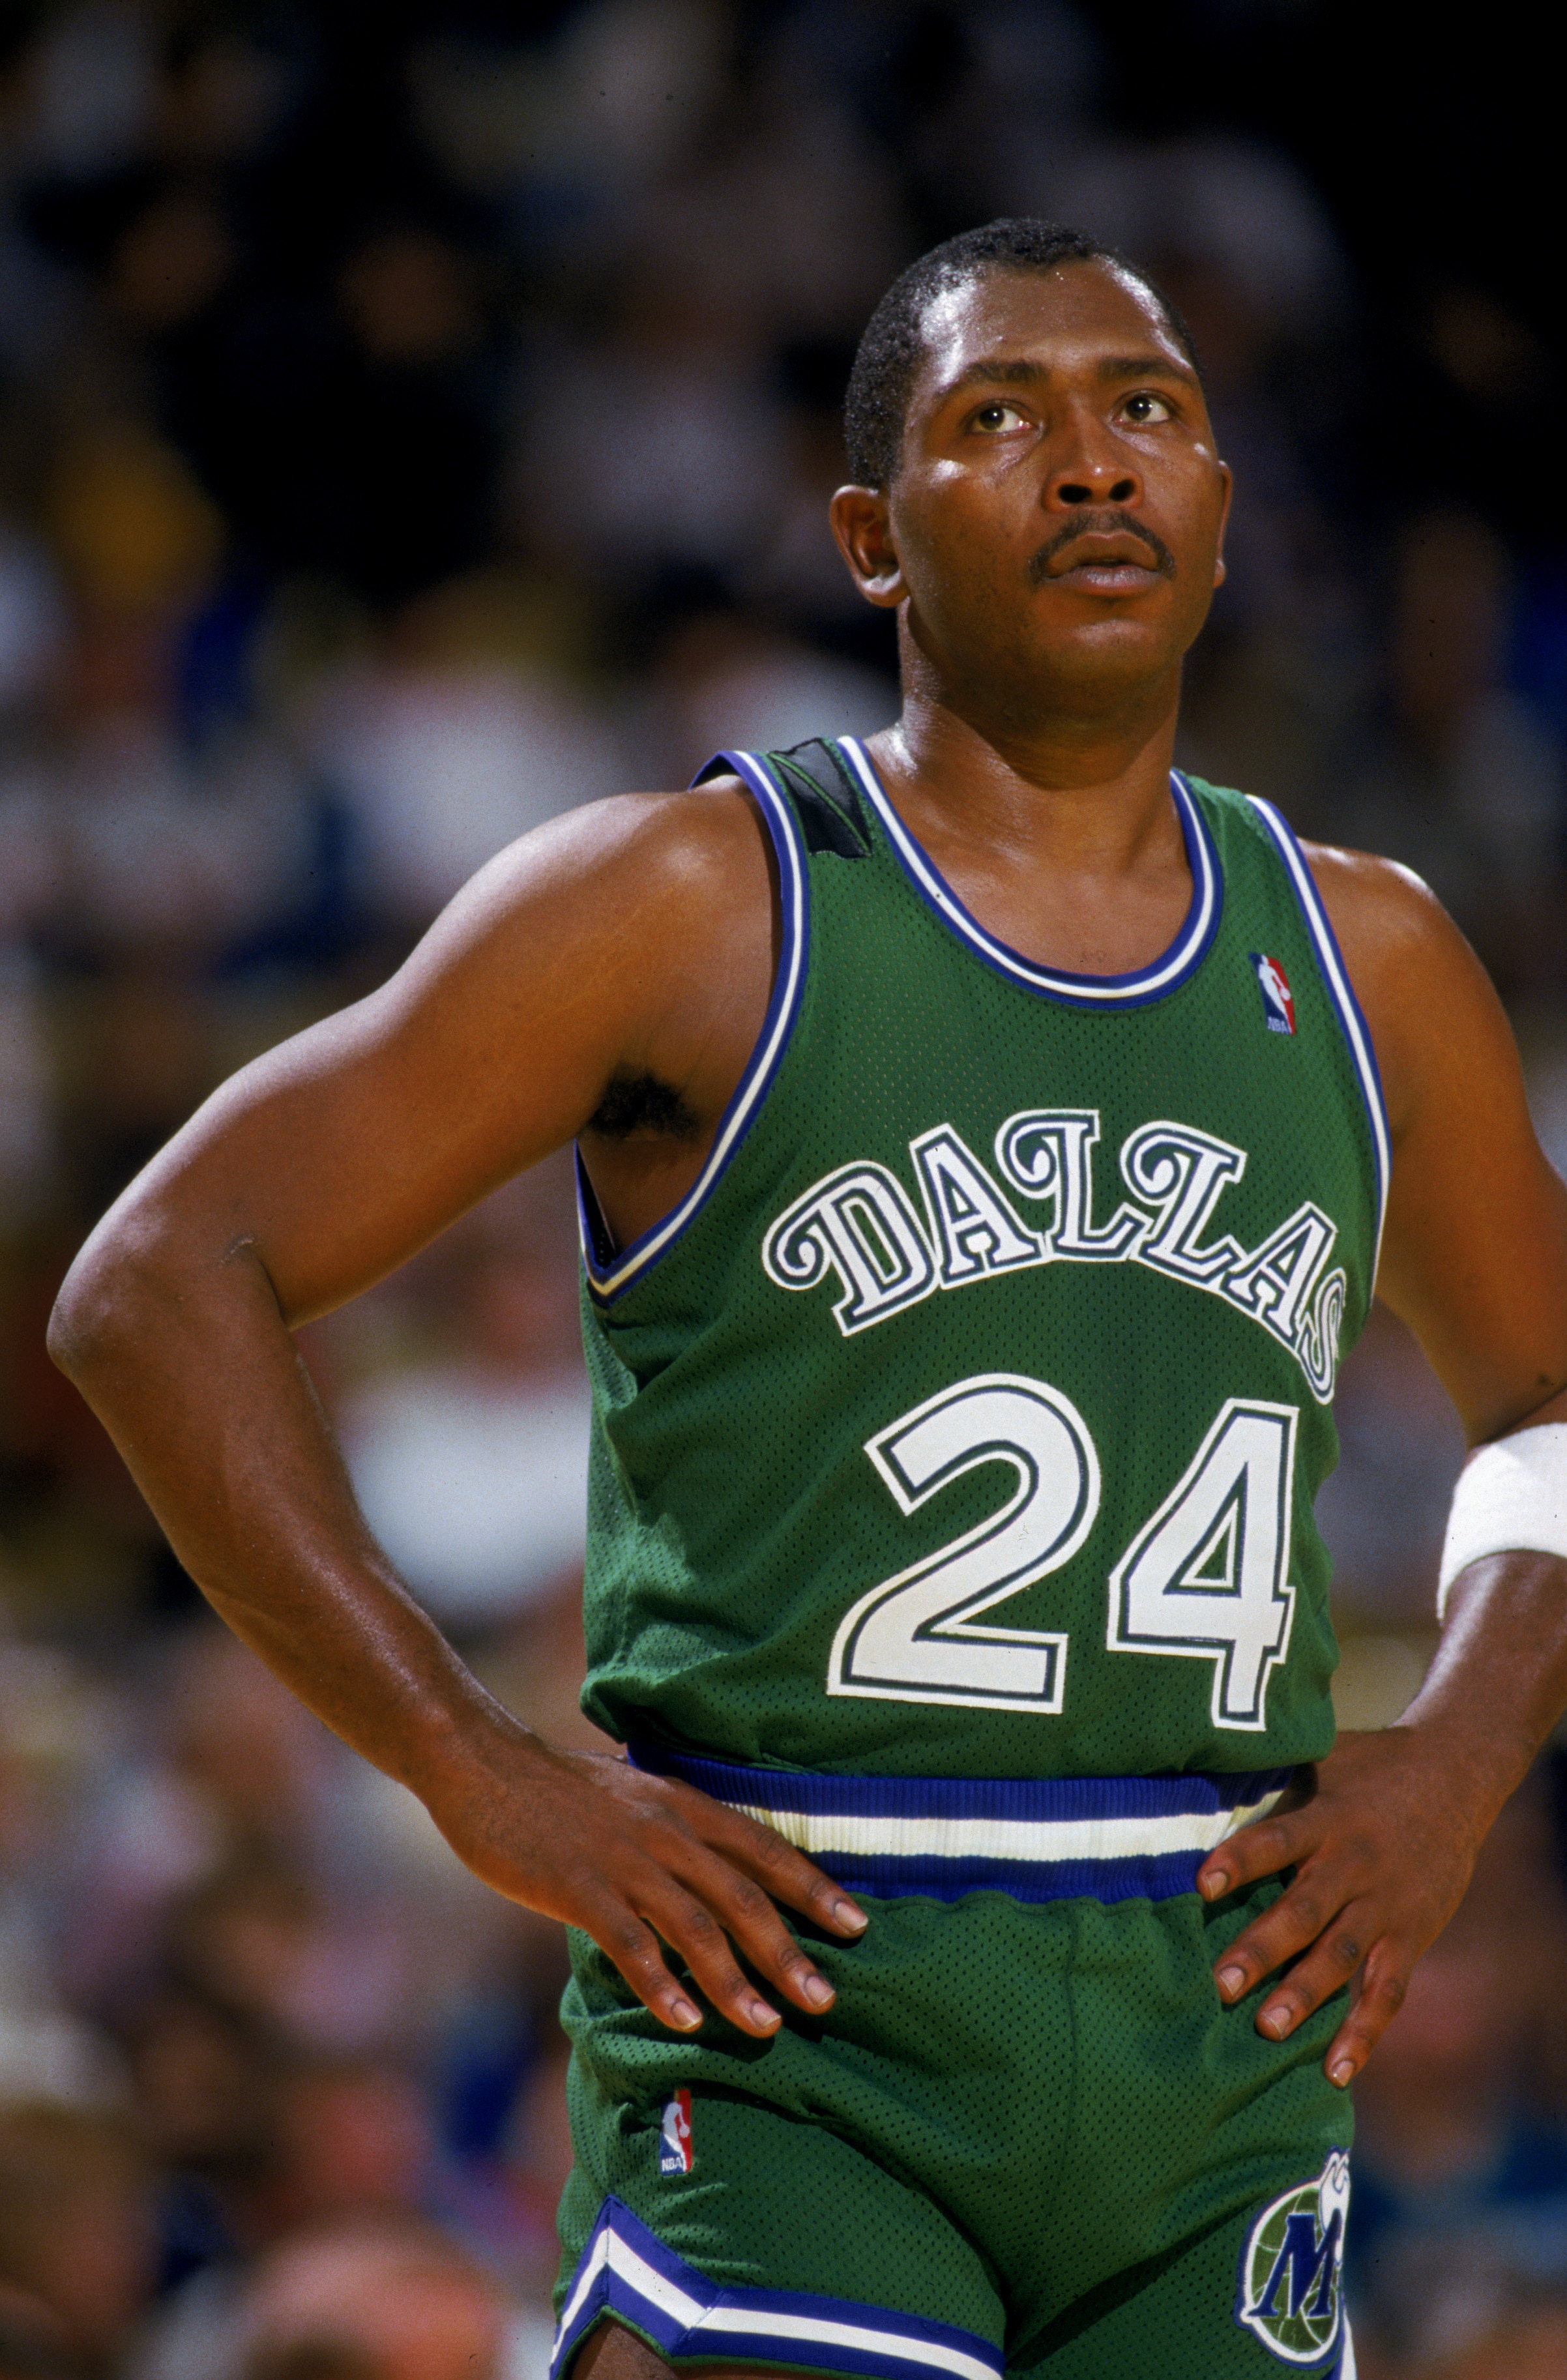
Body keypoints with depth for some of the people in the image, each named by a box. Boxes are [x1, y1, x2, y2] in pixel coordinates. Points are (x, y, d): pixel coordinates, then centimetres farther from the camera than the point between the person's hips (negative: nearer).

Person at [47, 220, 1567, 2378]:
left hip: (1227, 2030, 5)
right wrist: (488, 1780, -9)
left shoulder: (1363, 965, 13)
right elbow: (157, 1288, -3)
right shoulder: (696, 907, -1)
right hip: (802, 2012, -4)